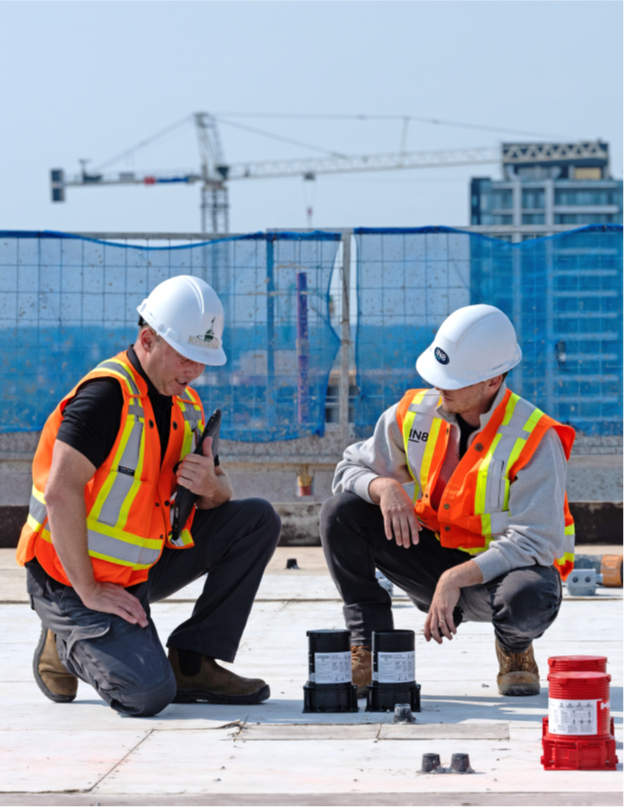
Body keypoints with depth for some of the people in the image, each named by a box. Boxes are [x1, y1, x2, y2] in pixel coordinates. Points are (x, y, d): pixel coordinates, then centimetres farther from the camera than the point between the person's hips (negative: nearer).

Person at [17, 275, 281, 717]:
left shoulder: (185, 404, 7)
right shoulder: (106, 394, -20)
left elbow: (220, 496, 12)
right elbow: (61, 493, -28)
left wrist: (210, 486, -14)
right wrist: (89, 592, -26)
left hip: (142, 567, 8)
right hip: (75, 577, -8)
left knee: (257, 520, -2)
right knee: (149, 693, -26)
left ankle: (193, 663, 0)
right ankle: (68, 644, 5)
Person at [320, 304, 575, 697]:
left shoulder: (534, 439, -22)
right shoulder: (415, 413, -7)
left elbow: (535, 542, -25)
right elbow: (351, 469, 2)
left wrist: (456, 579, -33)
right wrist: (384, 487, -23)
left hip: (505, 567, -4)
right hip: (438, 555, 4)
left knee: (528, 601, -41)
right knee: (341, 513, -15)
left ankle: (515, 648, 0)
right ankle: (370, 647, -5)